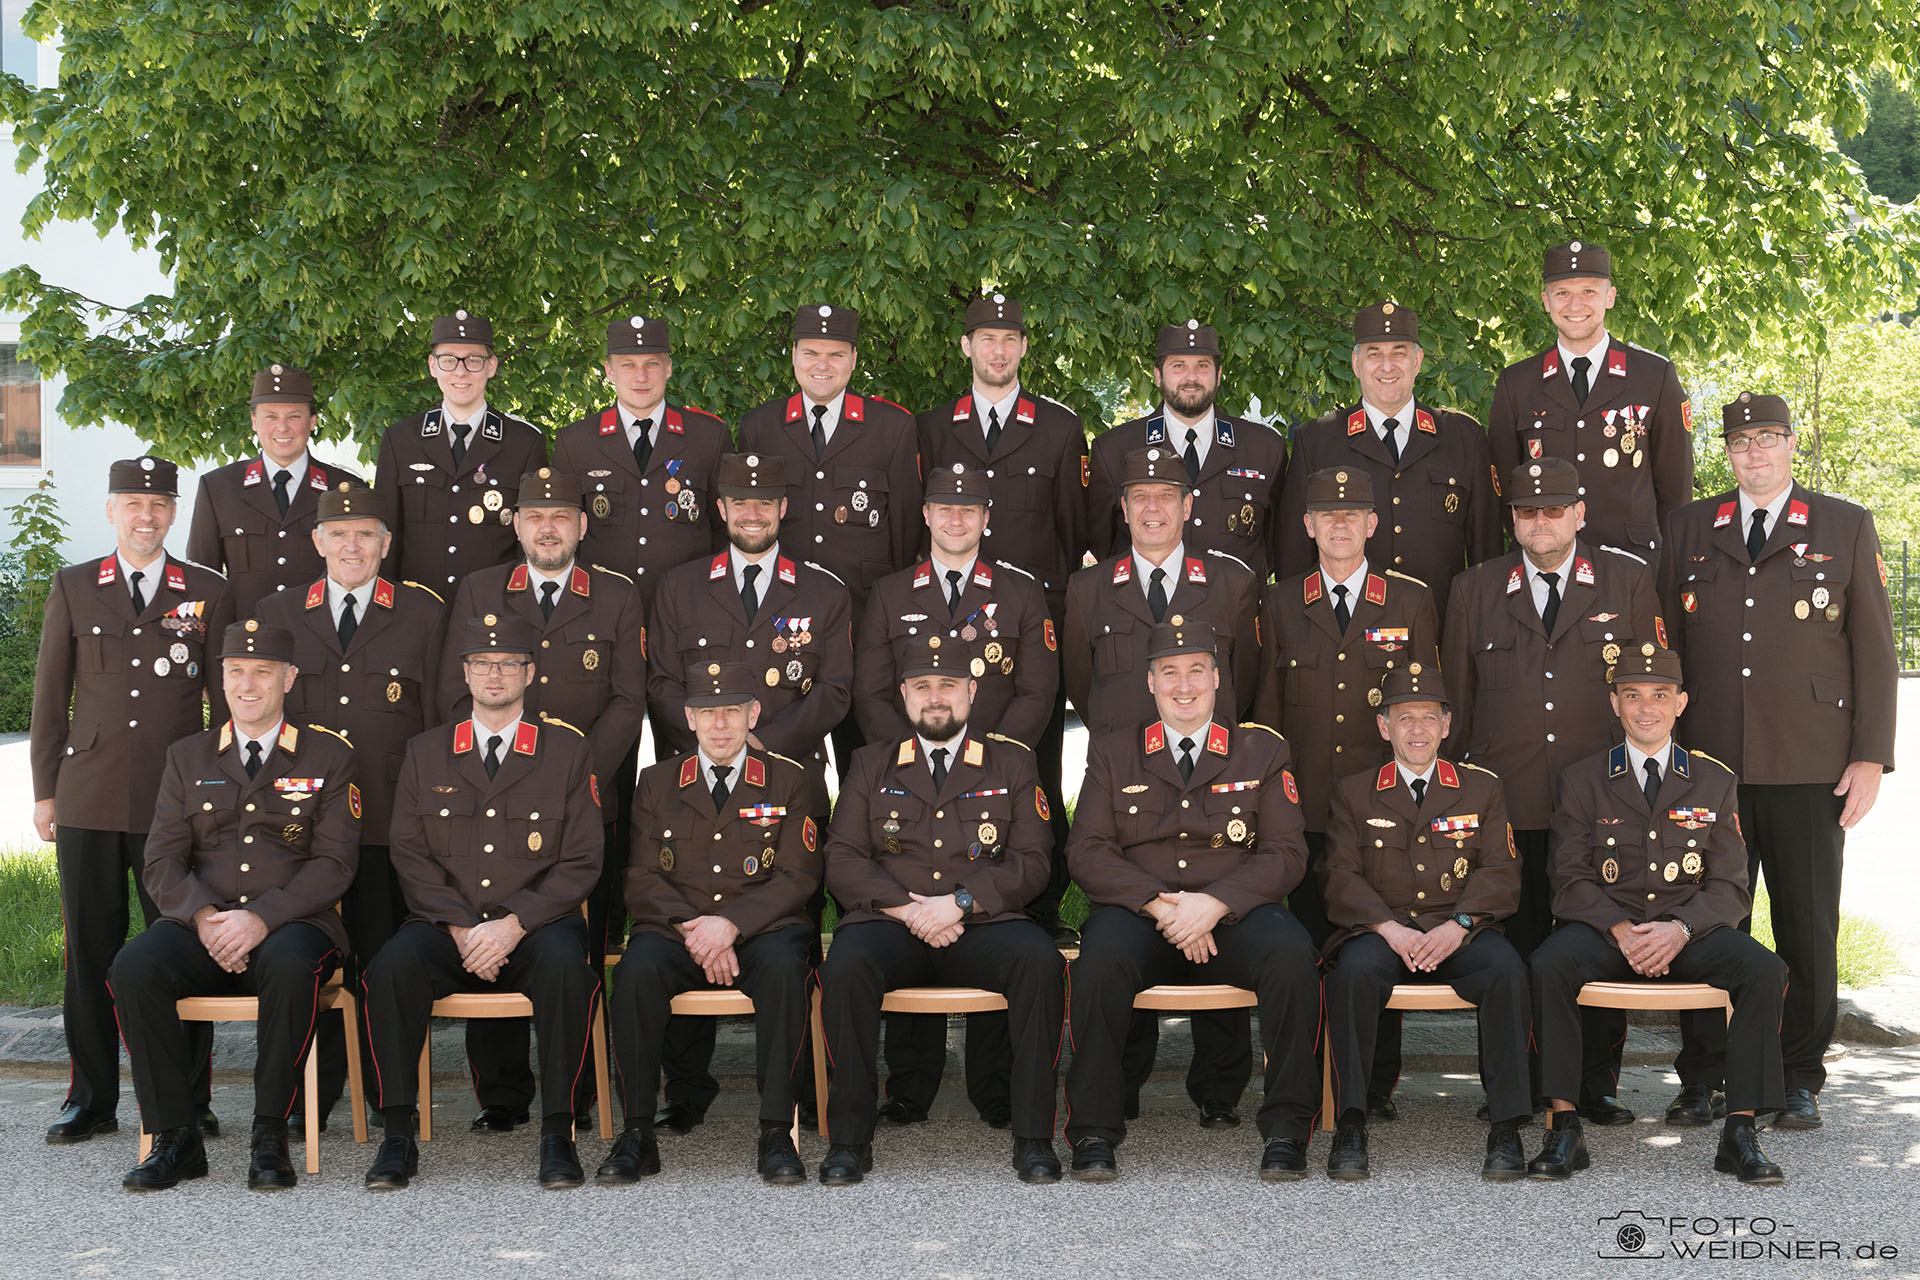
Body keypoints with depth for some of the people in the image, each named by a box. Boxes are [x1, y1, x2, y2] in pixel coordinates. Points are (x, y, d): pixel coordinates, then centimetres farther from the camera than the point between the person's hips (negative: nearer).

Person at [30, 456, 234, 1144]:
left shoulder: (208, 593, 7)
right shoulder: (72, 588, 10)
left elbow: (227, 699, 9)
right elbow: (50, 696, 11)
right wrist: (45, 790, 7)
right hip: (89, 799, 1)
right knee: (90, 950, 5)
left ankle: (187, 1097, 9)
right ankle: (92, 1100, 15)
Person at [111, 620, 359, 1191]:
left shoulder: (329, 757, 8)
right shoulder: (188, 757, 17)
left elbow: (334, 862, -2)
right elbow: (162, 861, 8)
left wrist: (262, 918, -18)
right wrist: (203, 915, -14)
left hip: (292, 925, -3)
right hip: (201, 927, 3)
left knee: (290, 967, -38)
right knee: (134, 968, -28)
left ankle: (270, 1136, -25)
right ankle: (175, 1138, -19)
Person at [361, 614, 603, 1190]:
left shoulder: (568, 751, 7)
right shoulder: (425, 754, 14)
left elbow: (581, 862, 1)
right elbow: (410, 855, 6)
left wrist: (513, 924, -13)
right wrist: (461, 928, -10)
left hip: (537, 926, -1)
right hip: (445, 927, 2)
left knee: (566, 964, -35)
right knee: (392, 966, -30)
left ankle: (557, 1133, -26)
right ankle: (398, 1136, -21)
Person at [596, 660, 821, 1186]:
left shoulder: (788, 781, 8)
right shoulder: (658, 781, 12)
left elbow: (796, 878, 0)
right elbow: (643, 880, 6)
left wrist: (731, 924, -17)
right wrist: (691, 927, -13)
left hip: (761, 929, -1)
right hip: (675, 927, 1)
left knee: (784, 965, -36)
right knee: (636, 968, -31)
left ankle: (776, 1133, -31)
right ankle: (637, 1133, -23)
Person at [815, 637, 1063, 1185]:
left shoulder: (1013, 764, 14)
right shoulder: (872, 764, 17)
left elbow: (1030, 865, 5)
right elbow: (843, 862, 7)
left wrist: (959, 901, -12)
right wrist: (908, 908, -10)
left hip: (982, 923, 0)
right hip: (890, 923, 0)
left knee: (1039, 959, -32)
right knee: (846, 963, -33)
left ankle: (1034, 1138, -24)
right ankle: (849, 1138, -23)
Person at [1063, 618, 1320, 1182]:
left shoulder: (1262, 751, 12)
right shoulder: (1111, 754, 13)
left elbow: (1285, 854, 3)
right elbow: (1089, 853, 4)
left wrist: (1215, 903, -14)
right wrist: (1160, 904, -13)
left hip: (1234, 912, 0)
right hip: (1137, 913, 0)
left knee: (1292, 955, -32)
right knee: (1101, 959, -34)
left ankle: (1286, 1131, -21)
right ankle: (1094, 1134, -22)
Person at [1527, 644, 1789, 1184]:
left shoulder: (1714, 781, 9)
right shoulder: (1582, 781, 7)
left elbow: (1729, 887, 3)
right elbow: (1572, 880, 1)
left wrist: (1679, 929, -17)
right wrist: (1620, 931, -18)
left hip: (1691, 926, 1)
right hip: (1605, 926, -1)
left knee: (1765, 970, -28)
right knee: (1548, 966, -32)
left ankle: (1740, 1132, -21)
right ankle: (1563, 1129, -26)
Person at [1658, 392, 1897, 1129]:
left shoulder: (1846, 528, 7)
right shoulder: (1690, 529, 12)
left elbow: (1874, 649, 4)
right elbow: (1664, 646, 13)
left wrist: (1871, 757, -3)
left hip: (1810, 769, -1)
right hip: (1708, 766, 1)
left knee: (1808, 930, 3)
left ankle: (1800, 1082, 14)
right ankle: (1705, 1078, 14)